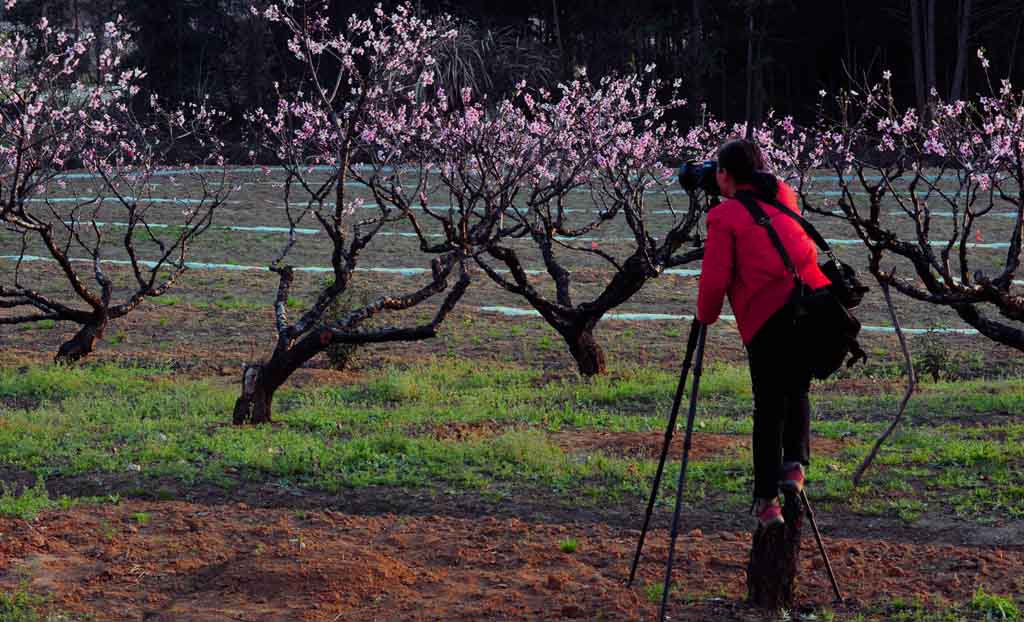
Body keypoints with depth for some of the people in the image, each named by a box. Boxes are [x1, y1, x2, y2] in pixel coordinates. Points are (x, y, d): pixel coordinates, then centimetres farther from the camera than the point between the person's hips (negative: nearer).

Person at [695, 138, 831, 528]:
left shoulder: (724, 215, 2)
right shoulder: (783, 197, 19)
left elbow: (715, 279, -6)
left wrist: (705, 317, 12)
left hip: (767, 318, -4)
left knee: (769, 406, 6)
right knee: (796, 391, 22)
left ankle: (767, 497, 7)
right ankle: (795, 462, 2)